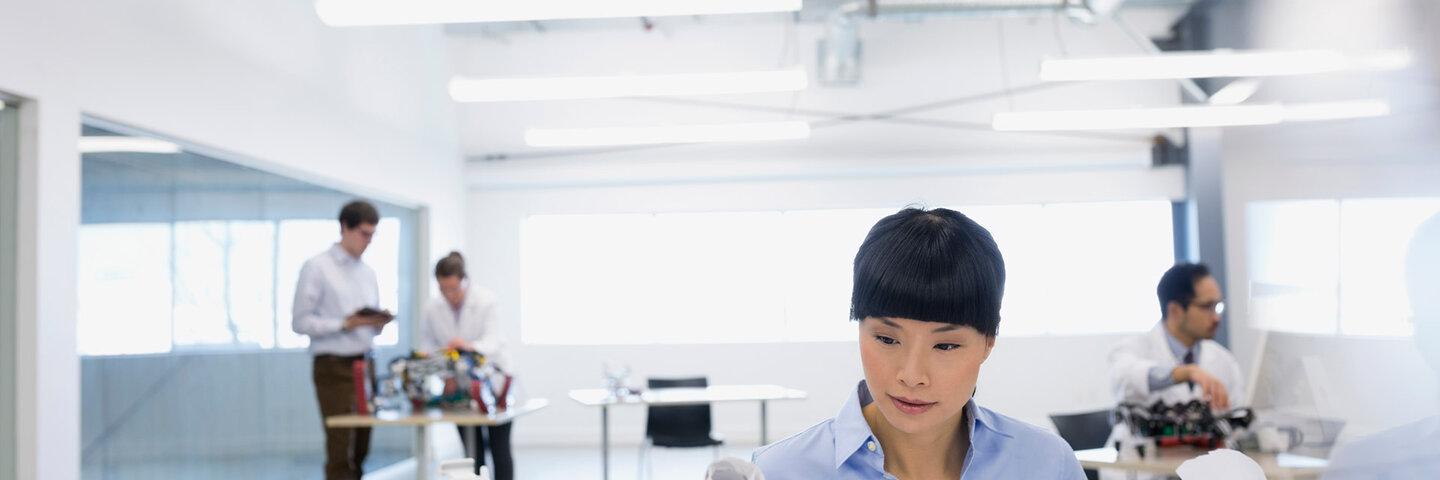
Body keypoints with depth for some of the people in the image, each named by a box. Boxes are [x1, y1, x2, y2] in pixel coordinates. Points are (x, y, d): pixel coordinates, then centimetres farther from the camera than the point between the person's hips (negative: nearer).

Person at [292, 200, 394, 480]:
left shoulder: (368, 273, 18)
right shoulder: (317, 268, -3)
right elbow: (300, 322, -9)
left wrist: (378, 323, 0)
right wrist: (345, 324, -18)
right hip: (334, 368, -6)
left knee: (361, 449, 7)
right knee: (340, 450, -9)